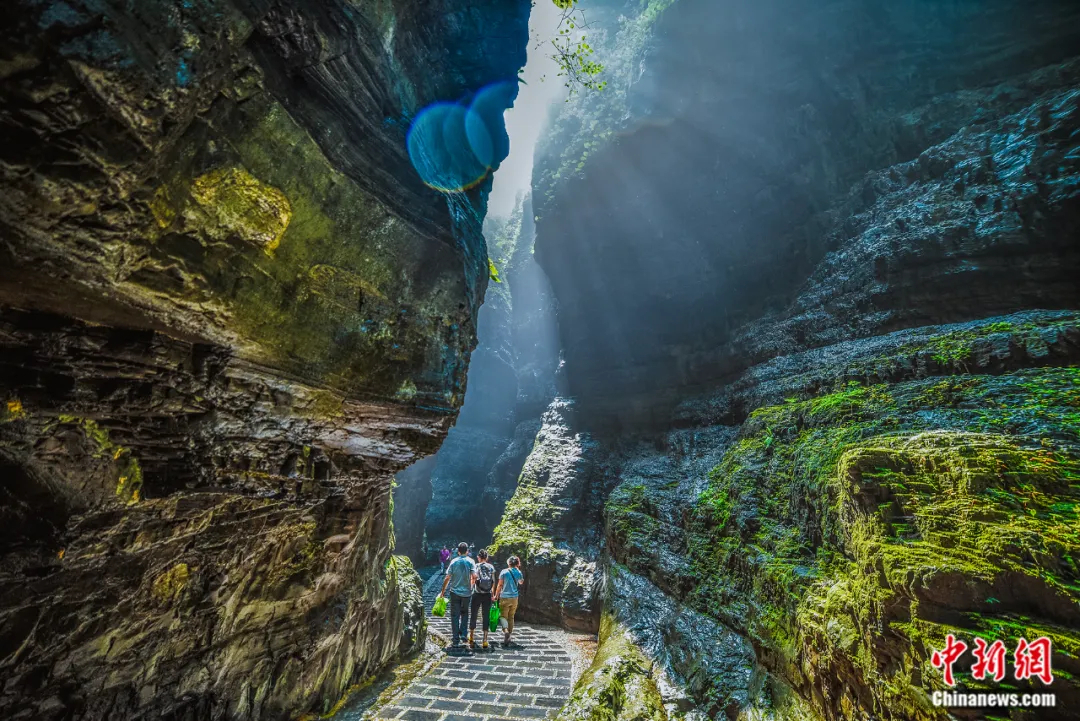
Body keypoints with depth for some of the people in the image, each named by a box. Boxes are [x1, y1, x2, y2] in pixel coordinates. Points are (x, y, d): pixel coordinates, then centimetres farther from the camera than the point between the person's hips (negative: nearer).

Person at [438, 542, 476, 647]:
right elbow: (474, 576, -14)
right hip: (467, 592, 0)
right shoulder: (470, 561, -6)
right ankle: (463, 633, 14)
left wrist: (442, 591, 6)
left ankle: (456, 640, 8)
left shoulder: (453, 562, -4)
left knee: (455, 616, 8)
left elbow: (447, 578, -5)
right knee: (465, 613, 22)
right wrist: (471, 584, 6)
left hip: (455, 592, 0)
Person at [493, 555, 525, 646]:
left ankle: (506, 632, -20)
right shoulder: (519, 573, 1)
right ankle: (508, 637, 21)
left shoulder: (504, 572, -9)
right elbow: (521, 582, 21)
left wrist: (496, 595, 2)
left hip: (504, 598, -3)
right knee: (511, 617, 16)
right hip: (514, 598, 4)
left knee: (504, 617, 4)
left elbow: (500, 585, -9)